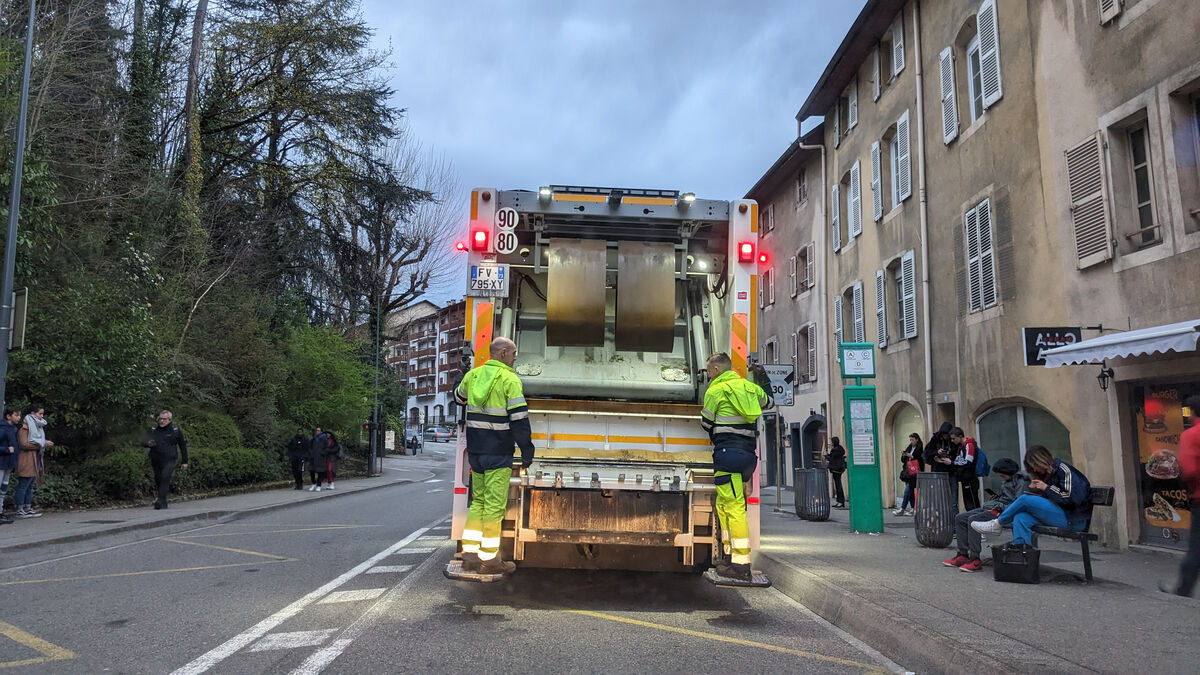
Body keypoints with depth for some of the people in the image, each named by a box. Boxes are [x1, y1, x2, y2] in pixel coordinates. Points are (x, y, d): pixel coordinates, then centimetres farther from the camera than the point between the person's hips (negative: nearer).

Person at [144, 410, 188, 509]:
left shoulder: (175, 430, 2)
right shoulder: (153, 430, 8)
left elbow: (183, 446, 9)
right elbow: (143, 442, 11)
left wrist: (184, 461, 10)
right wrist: (148, 444, -15)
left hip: (169, 461, -4)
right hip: (156, 461, 4)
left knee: (165, 478, -22)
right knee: (158, 480, 9)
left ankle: (160, 501, -25)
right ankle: (164, 504, 21)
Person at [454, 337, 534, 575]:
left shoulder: (473, 374, 8)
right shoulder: (510, 380, -11)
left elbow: (459, 398, 27)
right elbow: (519, 419, -14)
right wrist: (527, 452, -8)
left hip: (475, 450, 7)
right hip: (498, 452, -7)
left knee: (478, 501, 16)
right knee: (494, 504, -1)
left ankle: (470, 554, 17)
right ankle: (489, 559, 4)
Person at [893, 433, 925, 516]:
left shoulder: (920, 449, -7)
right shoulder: (909, 448, 14)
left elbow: (921, 461, -13)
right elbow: (903, 461, 17)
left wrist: (912, 457, -19)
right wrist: (903, 456, -3)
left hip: (914, 473, -7)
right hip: (908, 472, 7)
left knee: (908, 490, -9)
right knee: (910, 491, 8)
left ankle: (902, 509, -7)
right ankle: (913, 509, 13)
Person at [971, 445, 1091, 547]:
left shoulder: (1064, 470, -7)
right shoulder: (1046, 474, 21)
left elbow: (1072, 497, -18)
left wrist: (1046, 488, -13)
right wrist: (1032, 489, 4)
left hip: (1073, 519, -8)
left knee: (1025, 499, -18)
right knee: (1020, 518, -17)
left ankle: (997, 524, -2)